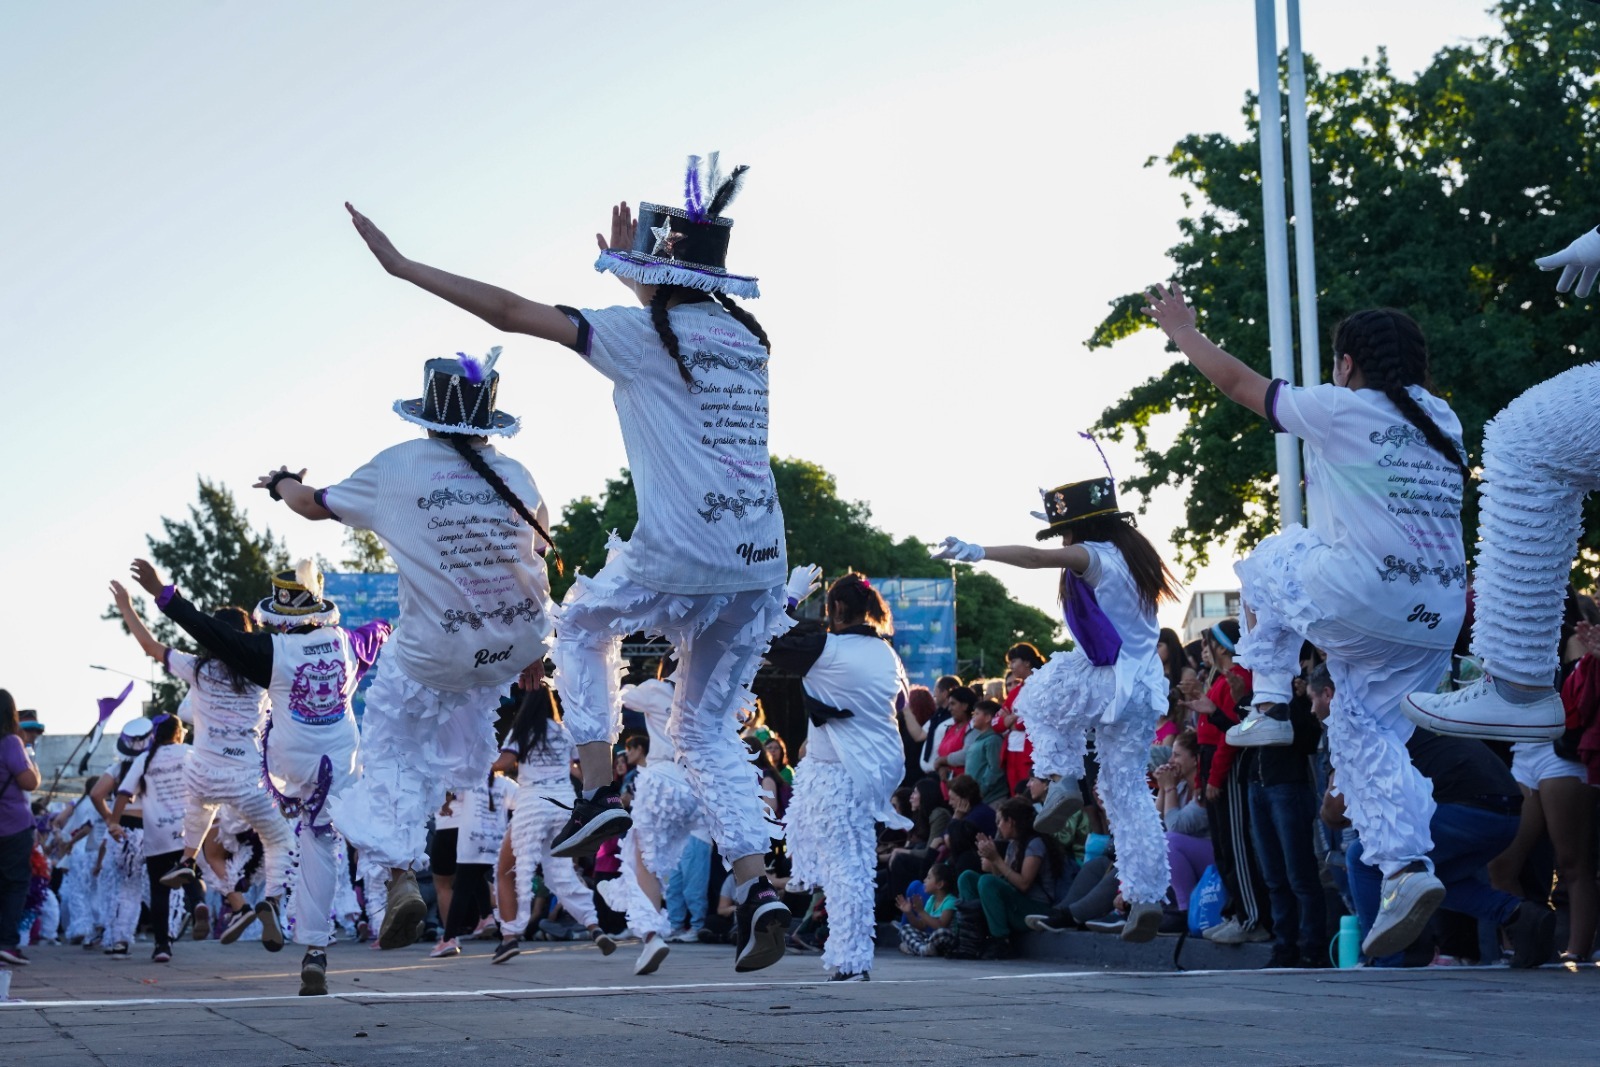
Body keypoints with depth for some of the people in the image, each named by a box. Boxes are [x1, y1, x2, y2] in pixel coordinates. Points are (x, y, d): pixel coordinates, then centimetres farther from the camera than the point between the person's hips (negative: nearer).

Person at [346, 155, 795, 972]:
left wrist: (402, 266, 0)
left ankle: (598, 792, 14)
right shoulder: (745, 337, 14)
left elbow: (511, 313, -6)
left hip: (680, 558, -6)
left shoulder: (644, 334, -5)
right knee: (706, 729, 17)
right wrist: (630, 264, 43)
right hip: (760, 563, 6)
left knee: (583, 622, 26)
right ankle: (755, 887, 0)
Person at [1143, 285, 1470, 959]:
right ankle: (1408, 867, -5)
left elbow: (1238, 383, 11)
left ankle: (1270, 706, 19)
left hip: (1357, 593, -6)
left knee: (1269, 559, 25)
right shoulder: (1444, 423, 16)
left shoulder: (1341, 409, -1)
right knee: (1367, 735, 15)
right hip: (1437, 617, 6)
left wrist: (1182, 331, 25)